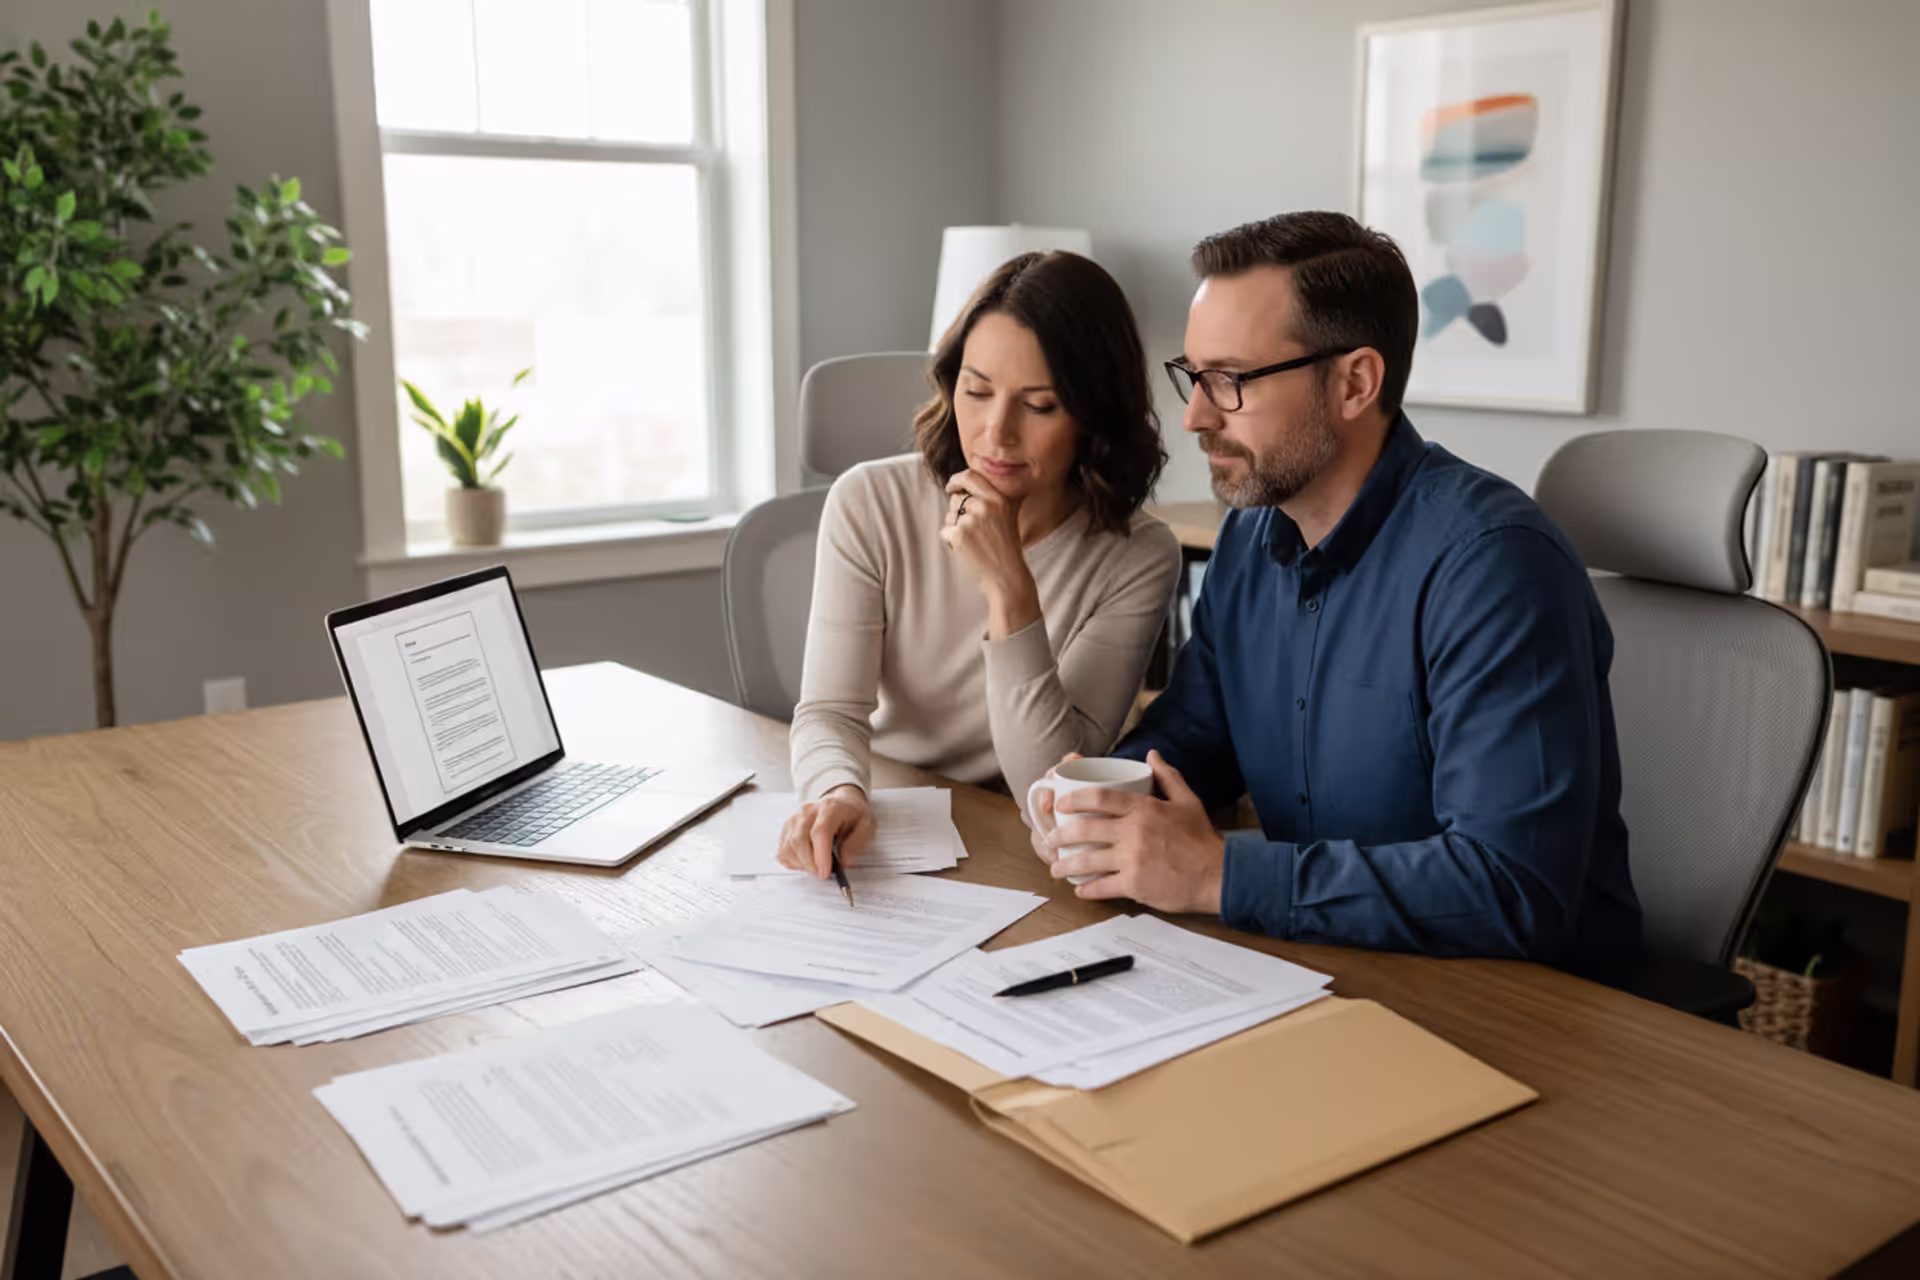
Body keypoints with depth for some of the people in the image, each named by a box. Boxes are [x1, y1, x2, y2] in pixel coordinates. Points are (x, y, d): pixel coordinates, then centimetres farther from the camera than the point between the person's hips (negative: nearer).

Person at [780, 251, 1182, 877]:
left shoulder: (1138, 559, -10)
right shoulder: (870, 504, -5)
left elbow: (1049, 788, -15)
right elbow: (830, 712, -9)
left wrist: (1009, 590, -24)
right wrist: (840, 793, -31)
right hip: (881, 836, 2)